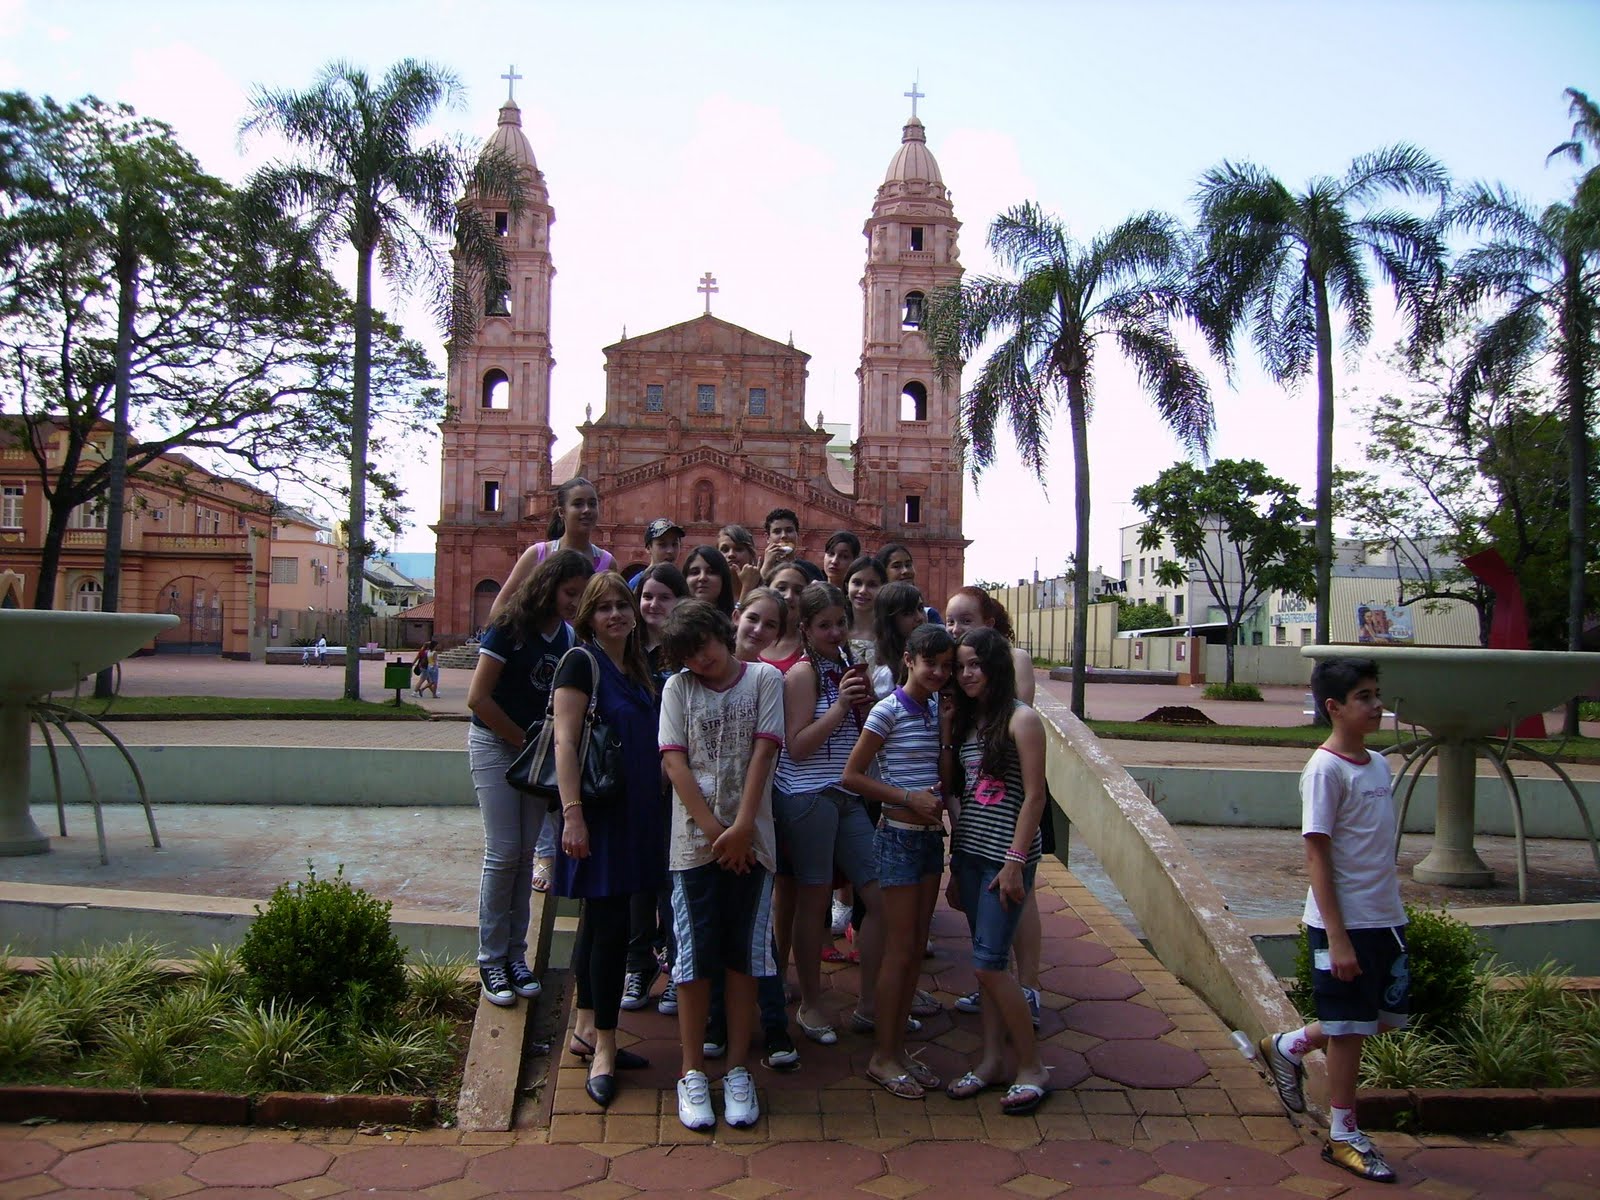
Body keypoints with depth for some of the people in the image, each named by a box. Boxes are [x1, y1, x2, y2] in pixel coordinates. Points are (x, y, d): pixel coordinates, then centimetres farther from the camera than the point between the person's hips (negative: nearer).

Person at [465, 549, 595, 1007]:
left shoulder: (568, 637, 2)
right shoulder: (511, 629, -15)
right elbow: (478, 698, -17)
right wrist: (524, 739, -12)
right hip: (495, 744, -5)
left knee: (527, 854, 7)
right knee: (503, 853, -6)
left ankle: (515, 956, 16)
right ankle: (491, 961, 6)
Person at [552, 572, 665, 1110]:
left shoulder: (637, 668, 14)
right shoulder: (582, 663, -10)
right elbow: (564, 742, -16)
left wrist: (654, 812, 18)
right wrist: (572, 813, -23)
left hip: (632, 813, 8)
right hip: (597, 812, -8)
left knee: (599, 920, 15)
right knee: (611, 924, -6)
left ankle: (586, 1030, 27)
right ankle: (604, 1047, 6)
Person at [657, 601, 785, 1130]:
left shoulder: (765, 679, 4)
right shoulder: (678, 688, 6)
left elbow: (763, 751, -4)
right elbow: (675, 763, -1)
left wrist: (741, 827, -11)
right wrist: (715, 830, -9)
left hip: (750, 841, 0)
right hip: (695, 842, 1)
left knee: (743, 957, 6)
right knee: (694, 958, 3)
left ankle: (738, 1071, 18)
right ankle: (692, 1073, 16)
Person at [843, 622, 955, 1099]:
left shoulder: (937, 710, 8)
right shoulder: (888, 711, -13)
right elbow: (852, 776, -13)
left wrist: (939, 798, -1)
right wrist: (909, 798, -17)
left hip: (931, 836, 7)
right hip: (898, 837, -7)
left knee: (917, 948, 12)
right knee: (900, 949, -1)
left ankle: (898, 1047, 23)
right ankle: (882, 1056, 13)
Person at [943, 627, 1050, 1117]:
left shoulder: (1021, 719, -9)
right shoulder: (962, 720, 11)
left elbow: (1034, 795, -12)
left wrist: (1015, 860, -16)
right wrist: (955, 866, 13)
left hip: (1005, 855, -7)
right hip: (968, 851, 7)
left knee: (989, 962, -7)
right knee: (987, 963, 11)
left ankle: (1032, 1068, 7)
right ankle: (993, 1059, 21)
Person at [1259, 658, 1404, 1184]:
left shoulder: (1379, 765, 8)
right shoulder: (1325, 770, -16)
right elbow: (1316, 855, -17)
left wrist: (1393, 913, 14)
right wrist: (1337, 937, -19)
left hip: (1386, 919, 8)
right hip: (1345, 923, -8)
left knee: (1387, 1016, 16)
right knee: (1349, 1028, 4)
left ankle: (1287, 1047, 34)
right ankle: (1344, 1136, 20)